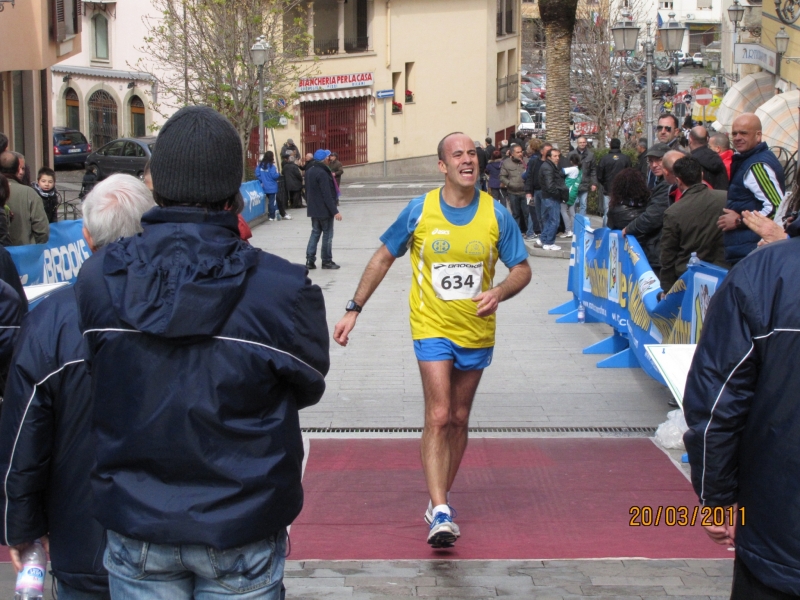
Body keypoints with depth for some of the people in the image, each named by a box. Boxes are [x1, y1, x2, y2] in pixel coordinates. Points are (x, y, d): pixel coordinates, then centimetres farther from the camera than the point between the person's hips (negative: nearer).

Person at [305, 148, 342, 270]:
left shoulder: (309, 171, 8)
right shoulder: (322, 173, -21)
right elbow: (327, 195, -24)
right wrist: (335, 211, -23)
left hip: (313, 209, 8)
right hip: (324, 209, -8)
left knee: (315, 232, 13)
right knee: (327, 234, 2)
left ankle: (310, 260, 6)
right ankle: (327, 261, 7)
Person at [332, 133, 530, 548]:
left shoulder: (496, 214, -4)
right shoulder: (419, 211, -7)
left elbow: (522, 269, 2)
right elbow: (383, 258, 4)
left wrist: (499, 292, -20)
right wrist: (354, 310, 2)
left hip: (477, 331, 3)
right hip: (432, 328, -3)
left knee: (459, 419, 12)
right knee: (438, 416, -14)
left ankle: (439, 501, 29)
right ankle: (440, 514, -16)